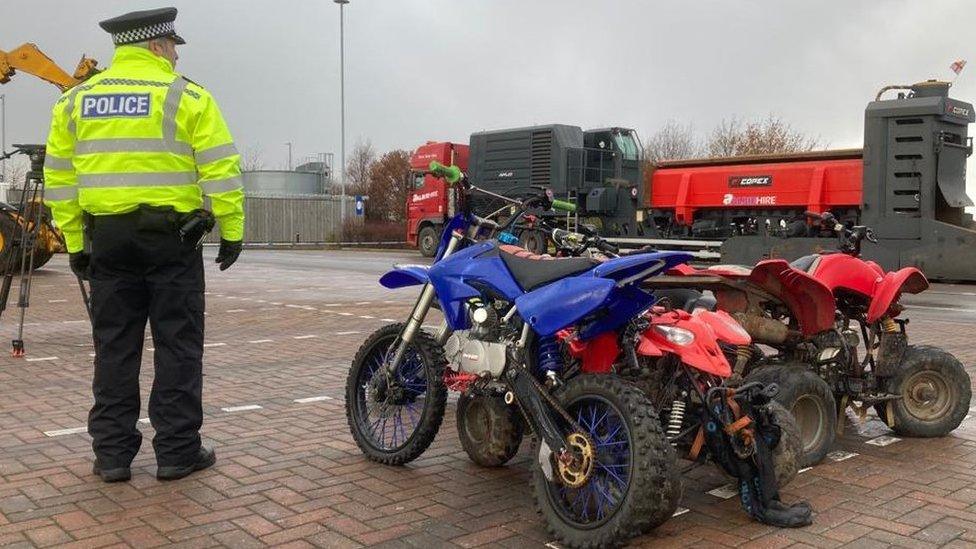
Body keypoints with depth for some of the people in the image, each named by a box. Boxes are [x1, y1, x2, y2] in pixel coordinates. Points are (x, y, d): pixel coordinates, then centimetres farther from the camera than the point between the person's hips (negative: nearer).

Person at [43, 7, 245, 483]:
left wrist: (75, 242, 14)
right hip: (172, 236, -4)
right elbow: (221, 171, -8)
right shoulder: (186, 97, -4)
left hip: (108, 239, 4)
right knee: (178, 346, 4)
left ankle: (112, 453, 16)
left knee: (115, 348, 11)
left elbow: (59, 178, 10)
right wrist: (232, 232, -2)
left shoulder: (76, 100, 11)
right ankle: (177, 451, 9)